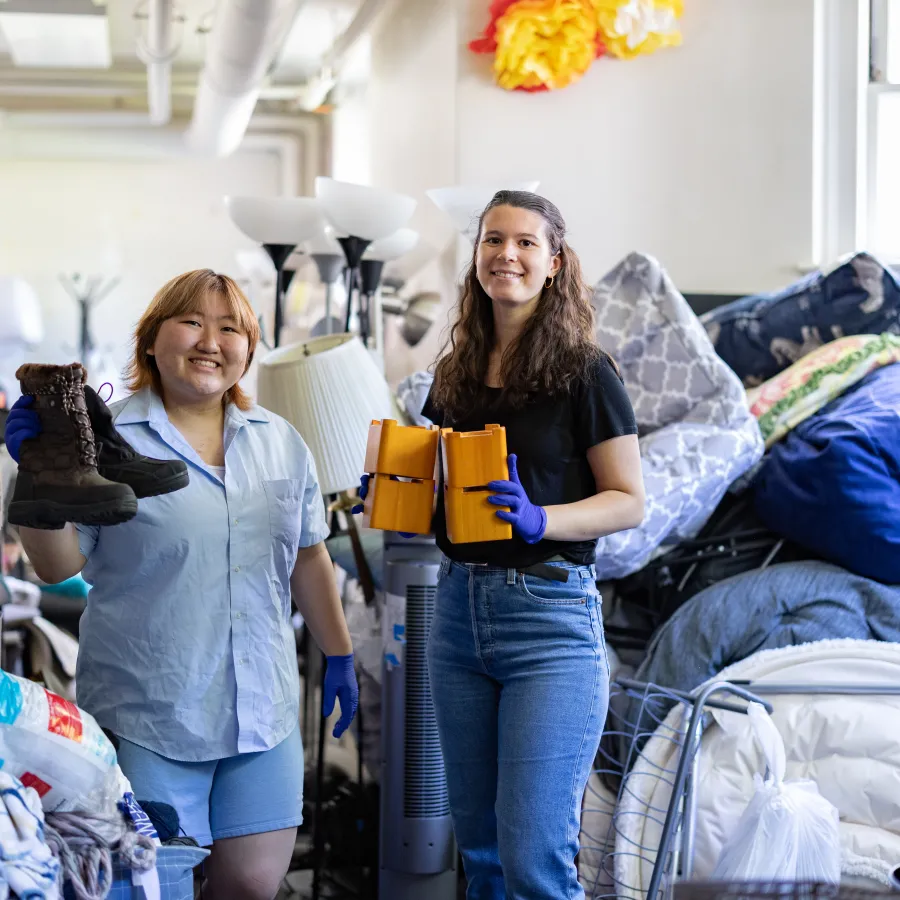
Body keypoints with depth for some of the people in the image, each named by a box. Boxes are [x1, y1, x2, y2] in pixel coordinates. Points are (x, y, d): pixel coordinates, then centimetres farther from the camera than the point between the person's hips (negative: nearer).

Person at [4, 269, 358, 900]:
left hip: (264, 714, 4)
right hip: (148, 719, -4)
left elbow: (308, 558, 19)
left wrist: (340, 654, 19)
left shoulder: (280, 441, 11)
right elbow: (57, 565, -7)